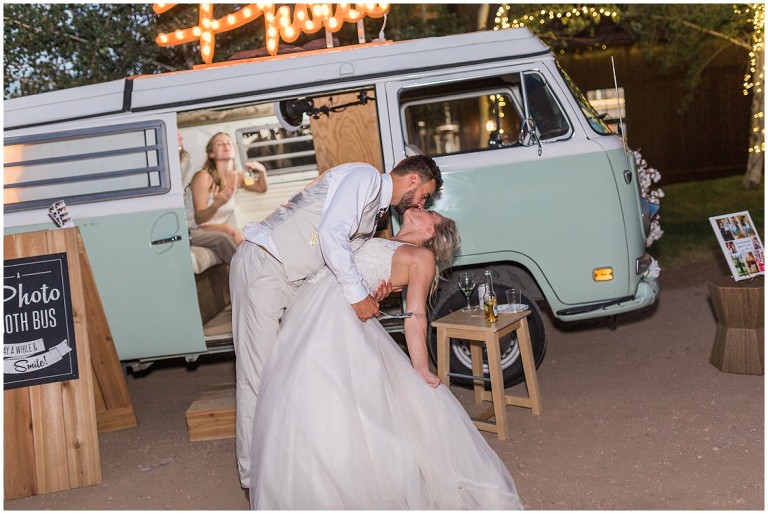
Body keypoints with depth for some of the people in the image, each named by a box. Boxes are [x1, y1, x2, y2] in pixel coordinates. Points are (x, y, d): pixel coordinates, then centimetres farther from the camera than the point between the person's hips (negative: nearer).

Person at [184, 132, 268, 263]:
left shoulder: (237, 176, 2)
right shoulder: (203, 177, -17)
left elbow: (261, 188, 22)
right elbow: (199, 219, -19)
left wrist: (262, 171, 0)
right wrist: (217, 204, -39)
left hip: (216, 230, 6)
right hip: (192, 232, -6)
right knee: (223, 237, -34)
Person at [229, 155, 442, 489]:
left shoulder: (375, 210, 21)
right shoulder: (366, 176, -9)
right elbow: (330, 233, -24)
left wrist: (372, 292, -5)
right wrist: (357, 294, -20)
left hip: (293, 279, 10)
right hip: (263, 267, -10)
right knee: (258, 374, -5)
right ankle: (255, 475, 4)